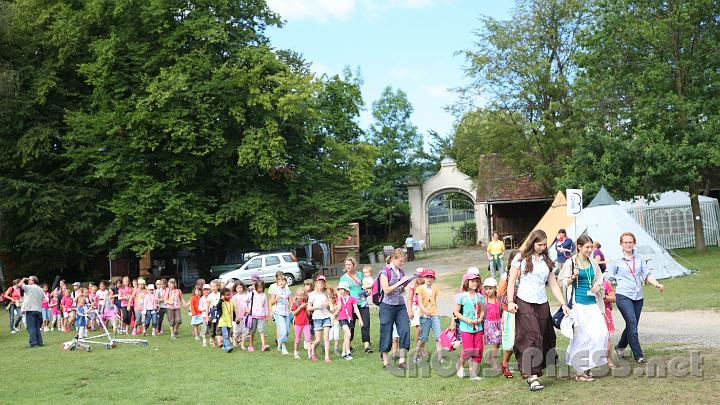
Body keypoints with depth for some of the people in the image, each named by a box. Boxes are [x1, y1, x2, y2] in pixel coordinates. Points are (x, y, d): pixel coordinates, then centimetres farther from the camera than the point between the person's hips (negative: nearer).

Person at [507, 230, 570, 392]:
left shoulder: (547, 261, 15)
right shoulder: (521, 258, 3)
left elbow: (554, 285, 14)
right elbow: (511, 281, 1)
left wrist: (563, 304, 6)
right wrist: (510, 301, -9)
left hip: (542, 305, 5)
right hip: (524, 303, -5)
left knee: (543, 339, 2)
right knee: (531, 338, -13)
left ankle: (528, 370, 14)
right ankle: (532, 377, -16)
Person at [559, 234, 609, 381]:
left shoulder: (593, 263, 11)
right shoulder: (570, 263, -3)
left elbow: (599, 279, 25)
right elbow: (562, 282, 0)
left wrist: (598, 285, 3)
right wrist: (573, 278, -18)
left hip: (592, 303, 5)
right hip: (578, 304, -5)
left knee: (601, 333, -4)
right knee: (580, 337, -4)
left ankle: (588, 367, 12)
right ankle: (579, 372, 7)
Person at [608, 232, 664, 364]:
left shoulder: (640, 258, 9)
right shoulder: (617, 260, 0)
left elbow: (647, 275, 5)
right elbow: (609, 278, 4)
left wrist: (657, 284, -11)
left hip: (638, 297, 4)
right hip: (623, 296, -4)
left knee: (632, 326, 10)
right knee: (632, 324, -14)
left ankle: (620, 347, 34)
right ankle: (638, 356, -8)